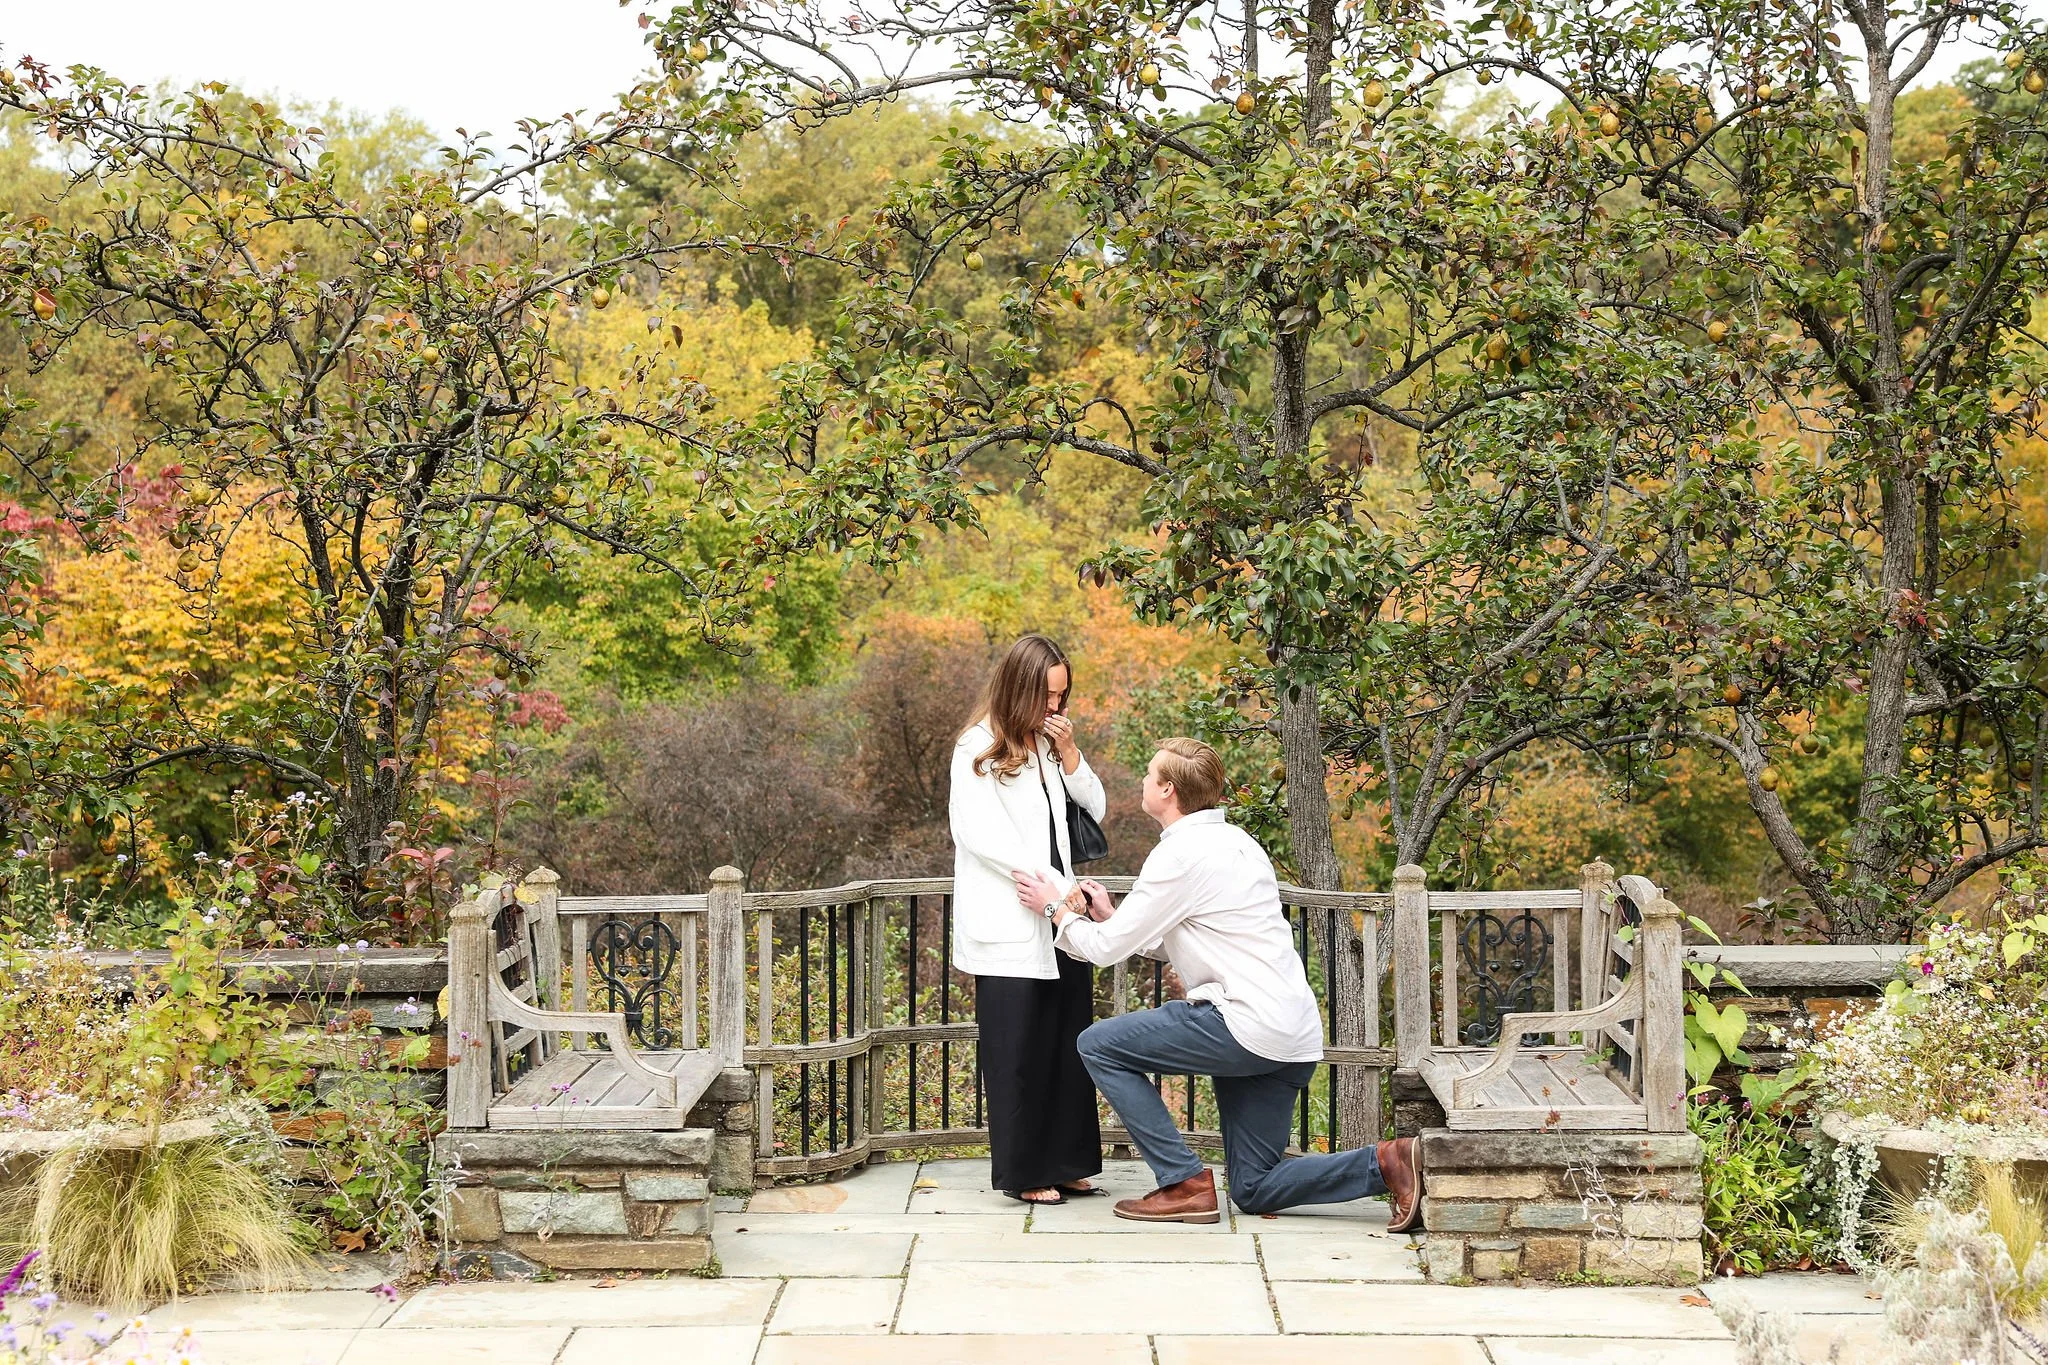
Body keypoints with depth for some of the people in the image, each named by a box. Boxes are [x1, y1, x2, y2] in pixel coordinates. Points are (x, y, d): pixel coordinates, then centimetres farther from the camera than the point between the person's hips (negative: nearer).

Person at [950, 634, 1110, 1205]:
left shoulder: (1047, 745, 15)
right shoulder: (978, 749, -5)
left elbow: (1096, 811, 14)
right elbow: (978, 834, -13)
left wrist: (1069, 753, -1)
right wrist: (1054, 883, -16)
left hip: (1059, 922, 6)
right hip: (1009, 928, -6)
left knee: (1068, 1047, 6)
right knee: (1018, 1052, -2)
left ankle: (1066, 1164, 13)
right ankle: (1025, 1173, 4)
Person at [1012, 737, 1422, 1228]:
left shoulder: (1181, 854, -10)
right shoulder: (1234, 841, 18)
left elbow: (1106, 948, -6)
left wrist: (1057, 908, 11)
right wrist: (1109, 916, 24)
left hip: (1247, 1026, -9)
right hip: (1295, 1037, 9)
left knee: (1099, 1046, 1)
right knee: (1253, 1189, 14)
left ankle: (1185, 1185, -1)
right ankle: (1386, 1162, -2)